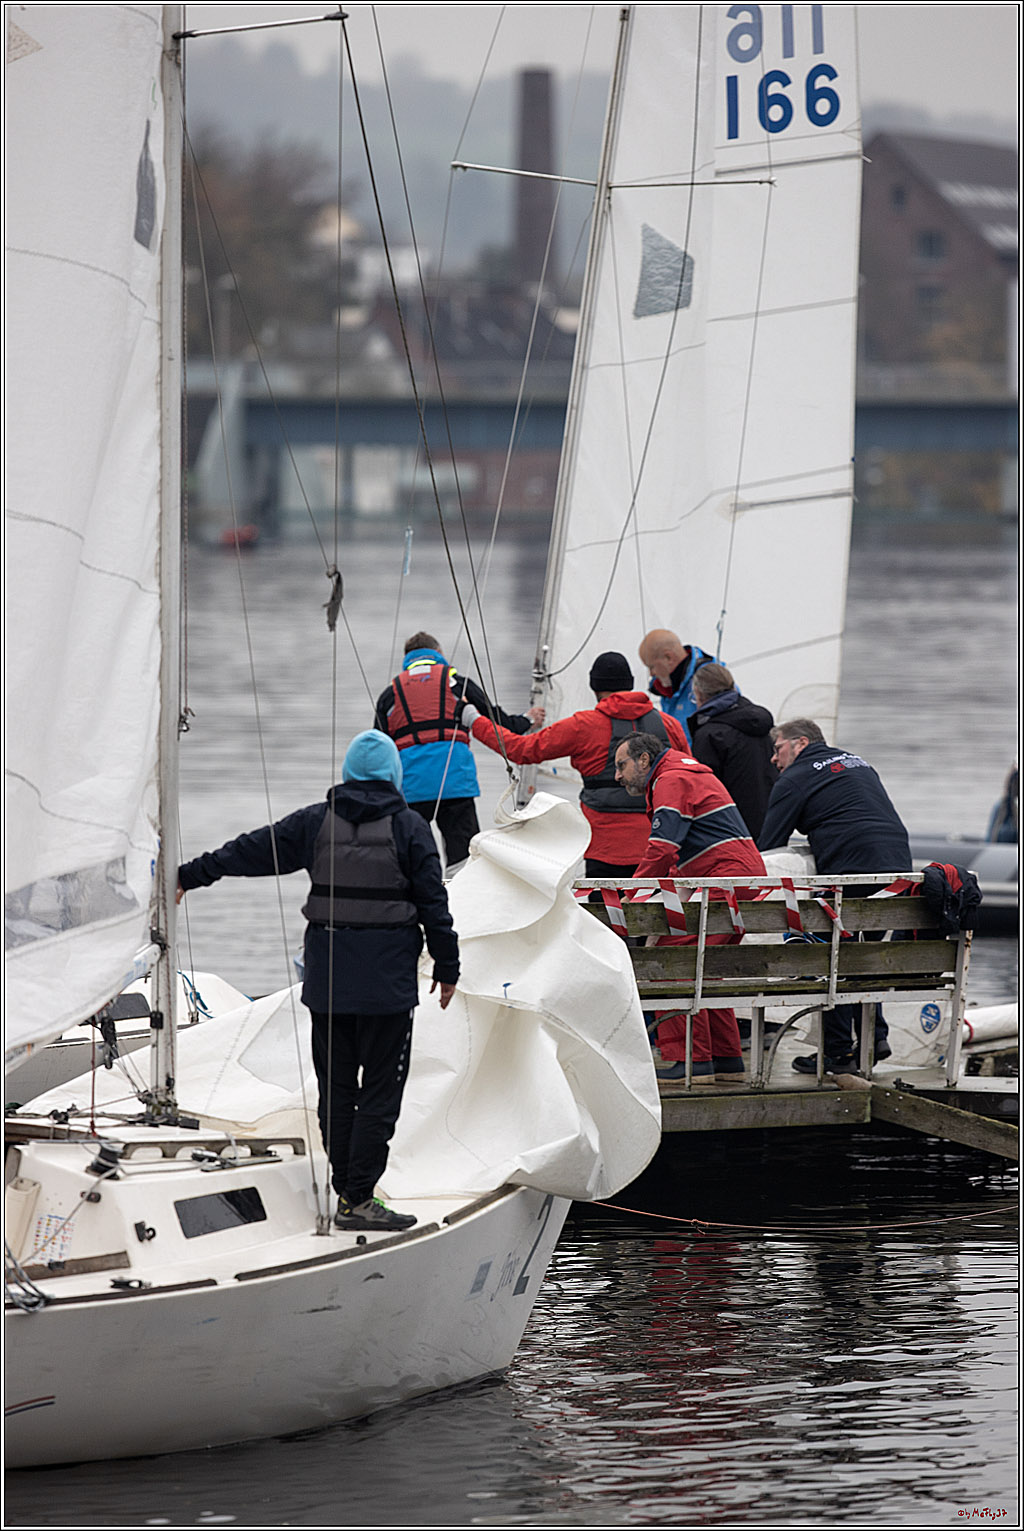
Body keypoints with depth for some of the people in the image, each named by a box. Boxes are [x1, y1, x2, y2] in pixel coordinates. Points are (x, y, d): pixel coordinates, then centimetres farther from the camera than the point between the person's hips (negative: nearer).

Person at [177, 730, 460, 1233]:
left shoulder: (316, 822, 4)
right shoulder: (408, 827, -3)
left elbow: (251, 851, 10)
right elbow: (433, 903, -2)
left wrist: (189, 876, 20)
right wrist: (447, 968, 7)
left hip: (326, 978, 3)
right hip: (388, 981, -3)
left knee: (336, 1087, 11)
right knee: (380, 1088, -2)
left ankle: (348, 1193, 12)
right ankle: (358, 1200, -8)